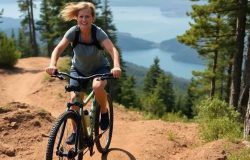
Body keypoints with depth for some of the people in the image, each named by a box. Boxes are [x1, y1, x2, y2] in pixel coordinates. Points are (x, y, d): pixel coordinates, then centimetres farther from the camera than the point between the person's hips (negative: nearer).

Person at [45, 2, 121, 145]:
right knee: (74, 98, -13)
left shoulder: (98, 32, -26)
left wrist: (117, 66, -59)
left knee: (97, 87, -34)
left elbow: (113, 49, -39)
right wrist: (52, 65, -50)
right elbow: (59, 48, -30)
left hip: (99, 68, -2)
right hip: (79, 69, 2)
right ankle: (76, 132, 10)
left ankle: (104, 112, -3)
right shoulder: (73, 32, -21)